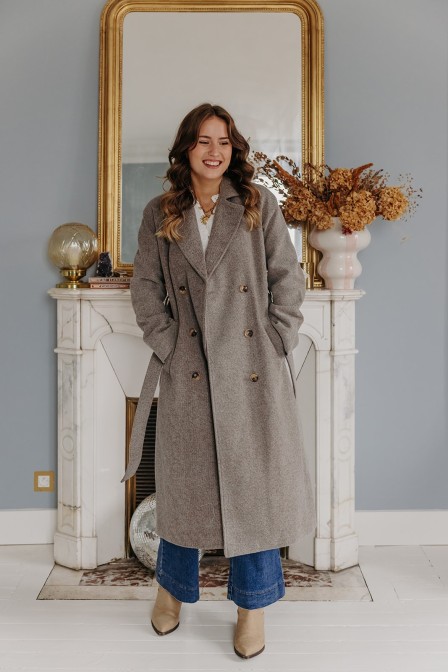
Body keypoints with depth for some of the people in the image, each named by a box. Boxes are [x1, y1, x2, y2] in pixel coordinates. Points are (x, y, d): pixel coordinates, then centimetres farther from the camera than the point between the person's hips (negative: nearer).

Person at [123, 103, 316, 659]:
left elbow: (288, 279, 2)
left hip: (253, 371, 0)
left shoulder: (259, 204, 4)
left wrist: (276, 342, -4)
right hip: (188, 373, 1)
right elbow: (145, 290, 5)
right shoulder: (160, 214, 7)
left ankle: (254, 607, 23)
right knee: (185, 480, 11)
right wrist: (169, 345, -5)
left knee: (254, 482, 5)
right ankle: (172, 589, 35)